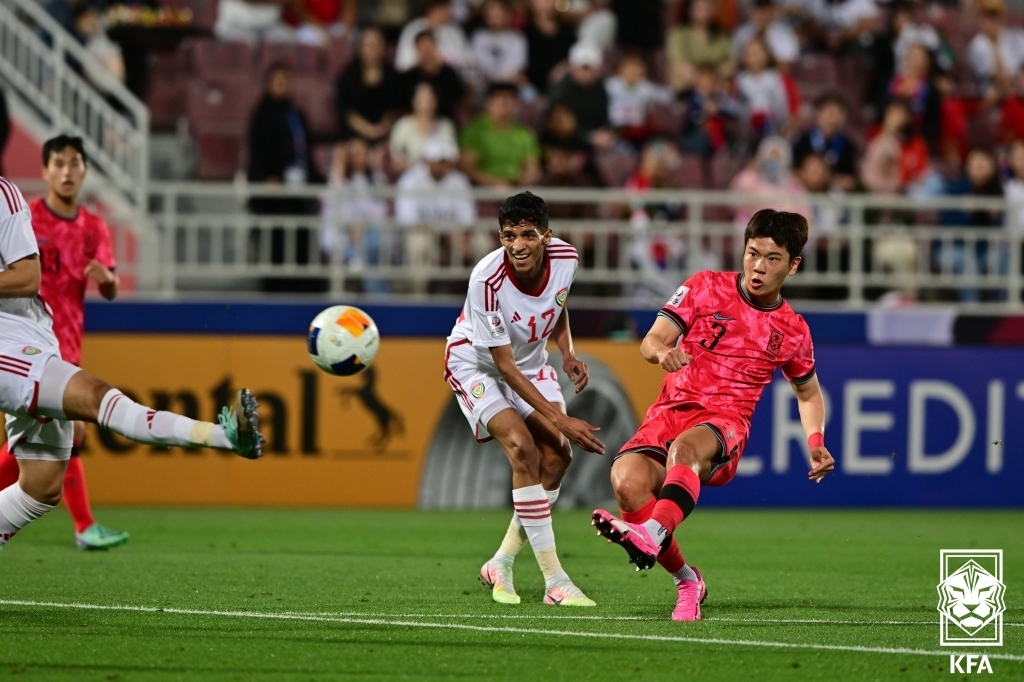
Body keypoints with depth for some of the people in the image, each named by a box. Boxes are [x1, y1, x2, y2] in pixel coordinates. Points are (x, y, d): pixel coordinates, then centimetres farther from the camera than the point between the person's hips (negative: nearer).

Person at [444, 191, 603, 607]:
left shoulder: (566, 259, -18)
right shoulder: (487, 280, -34)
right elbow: (505, 366, -29)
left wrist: (567, 354, -8)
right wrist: (560, 420, -30)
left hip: (531, 363, 6)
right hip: (475, 364, -6)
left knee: (557, 456, -8)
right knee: (522, 448, -24)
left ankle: (501, 565, 10)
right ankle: (554, 581, -23)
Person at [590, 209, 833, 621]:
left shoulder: (792, 332, 13)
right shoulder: (706, 288, 8)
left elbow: (808, 393, 30)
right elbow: (650, 343, 2)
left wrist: (815, 443, 10)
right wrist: (662, 351, -24)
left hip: (724, 425, -1)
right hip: (670, 413, 1)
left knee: (685, 448, -39)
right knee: (627, 480, -30)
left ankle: (653, 533, -69)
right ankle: (686, 580, -8)